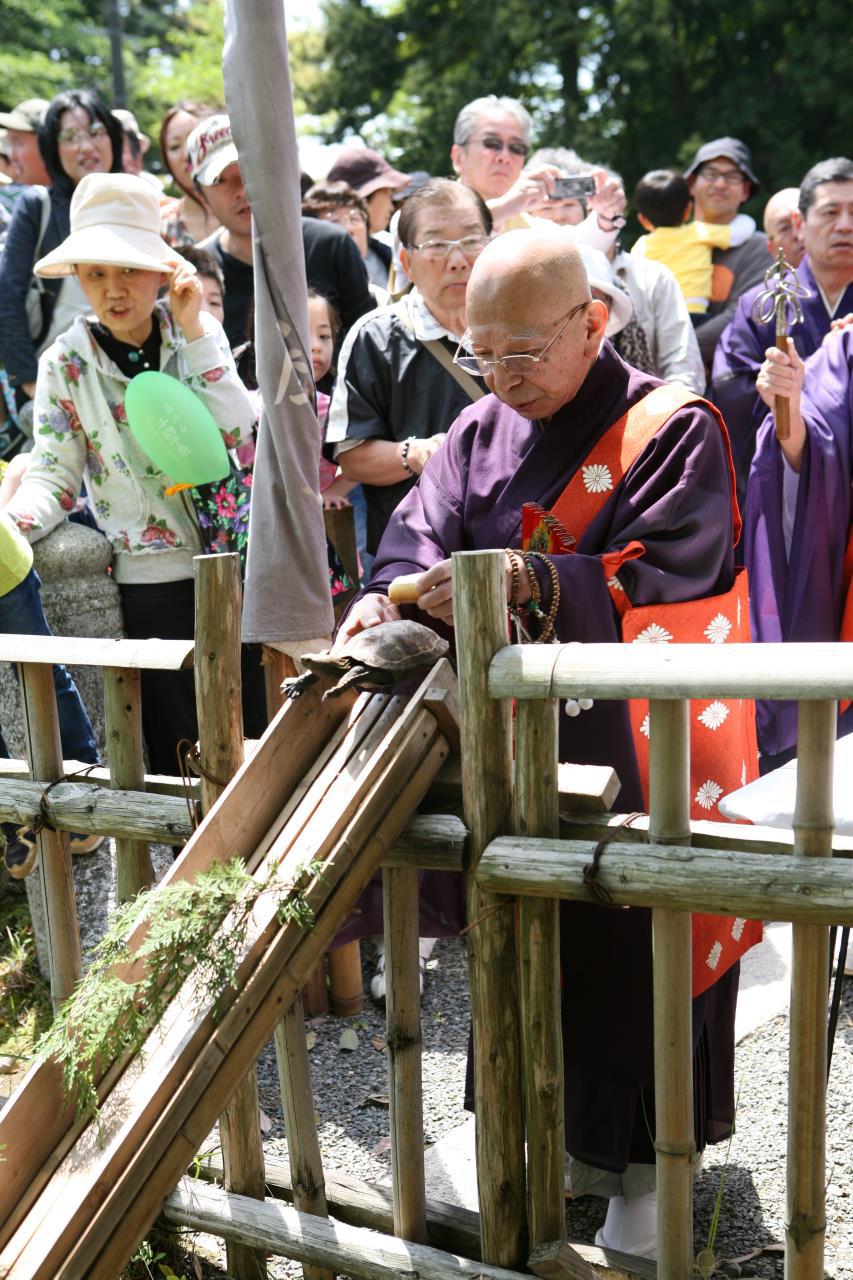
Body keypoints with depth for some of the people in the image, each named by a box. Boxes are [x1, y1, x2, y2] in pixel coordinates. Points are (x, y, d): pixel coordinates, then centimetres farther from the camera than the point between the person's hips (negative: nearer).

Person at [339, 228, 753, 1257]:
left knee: (637, 950, 7)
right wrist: (392, 599, -24)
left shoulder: (673, 431, -11)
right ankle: (578, 1134, 37)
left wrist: (526, 584, -35)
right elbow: (419, 532, -1)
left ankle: (652, 1153, 29)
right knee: (539, 943, 16)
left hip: (638, 755, -5)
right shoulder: (480, 431, 7)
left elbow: (665, 580, -22)